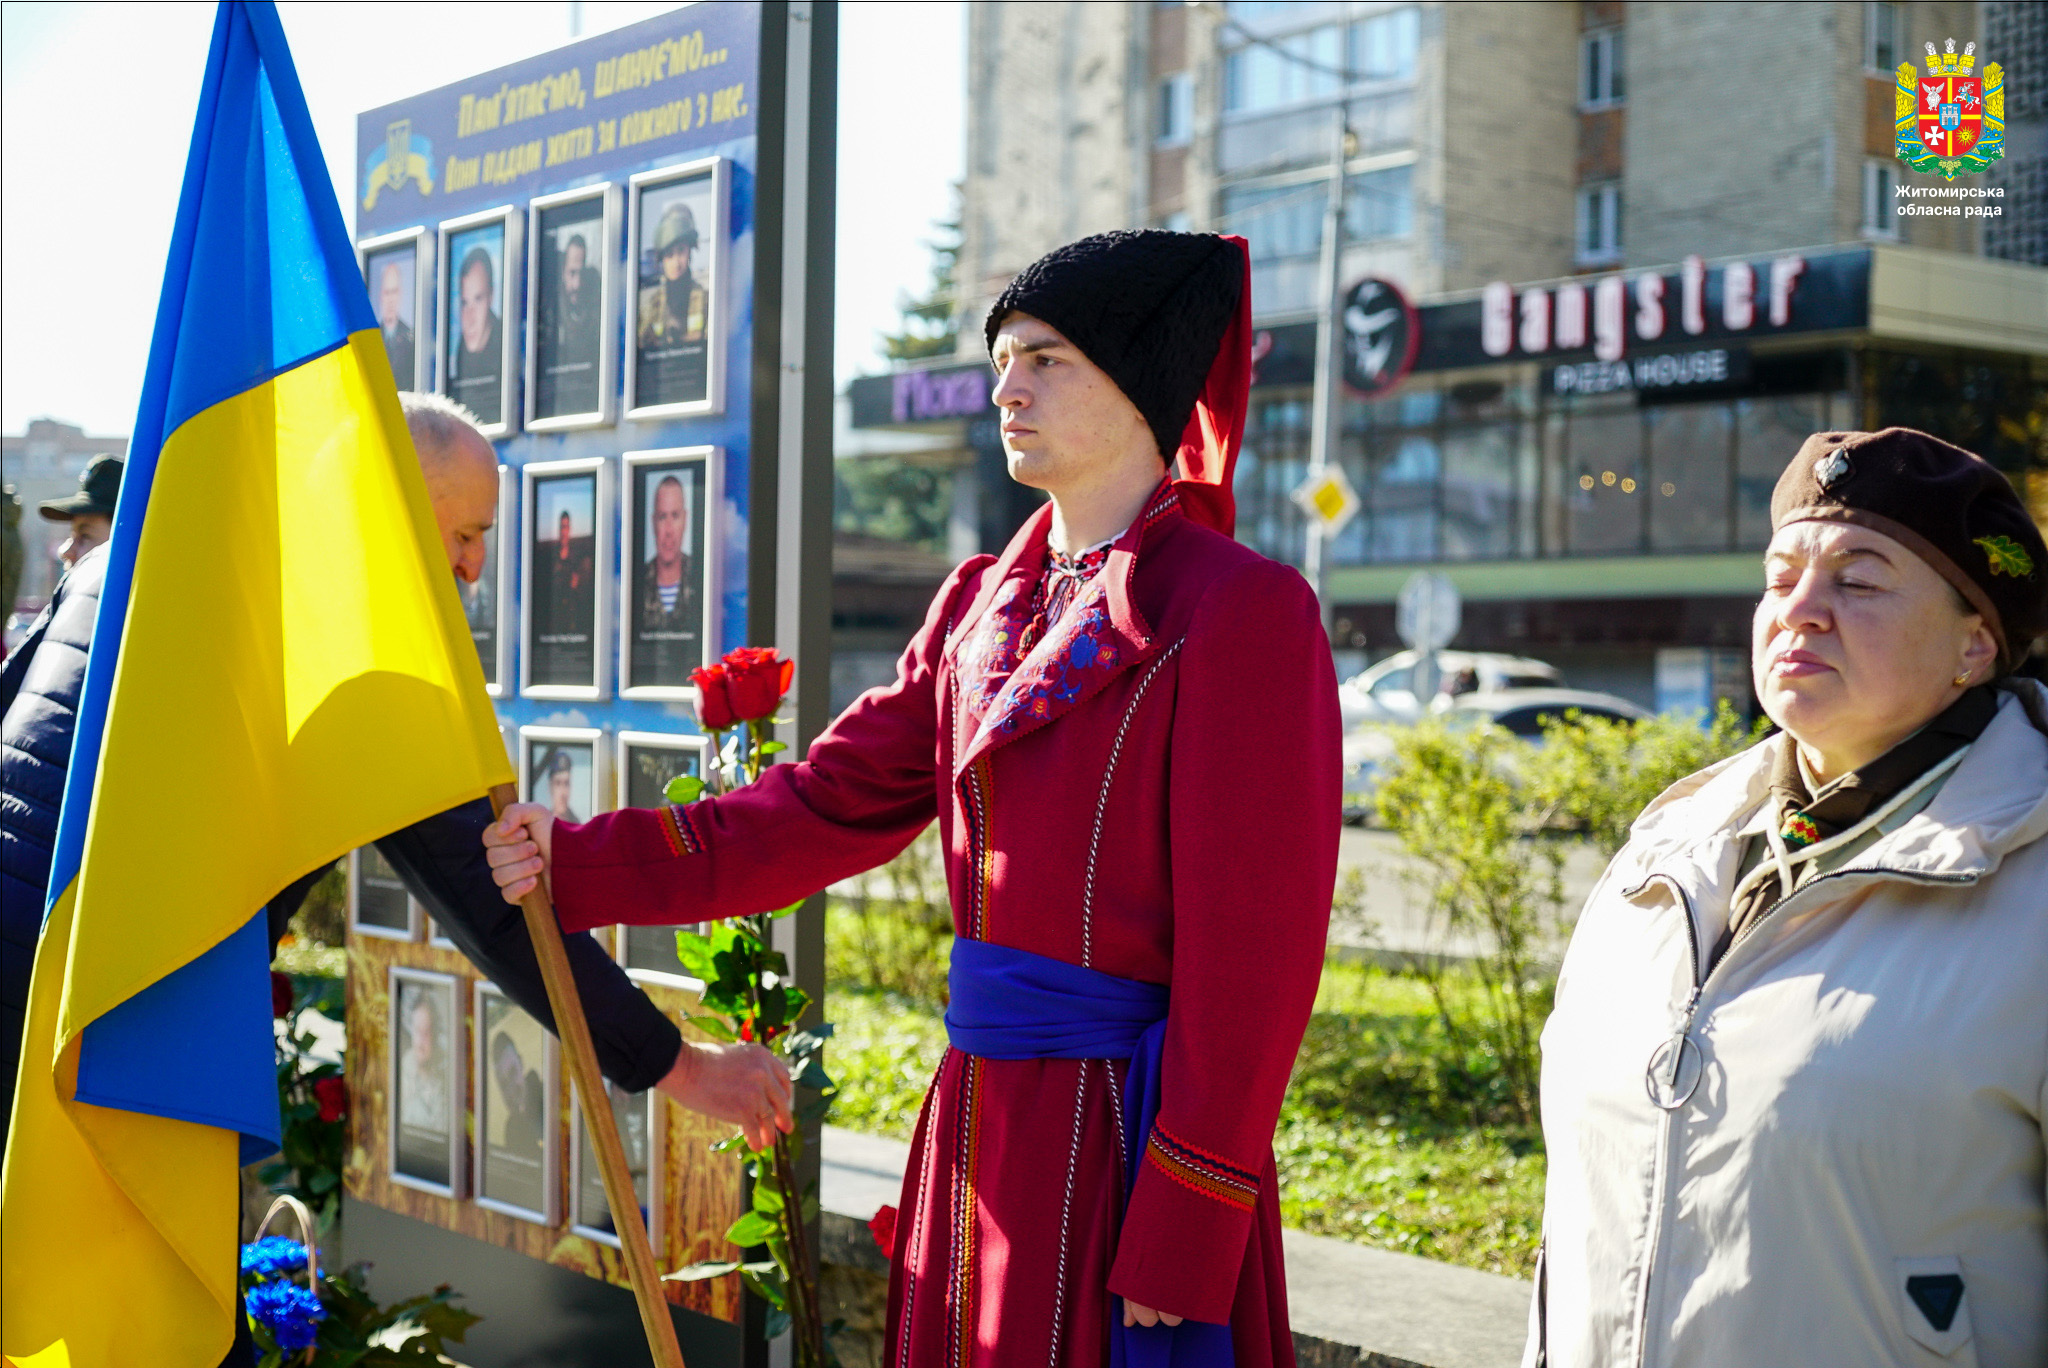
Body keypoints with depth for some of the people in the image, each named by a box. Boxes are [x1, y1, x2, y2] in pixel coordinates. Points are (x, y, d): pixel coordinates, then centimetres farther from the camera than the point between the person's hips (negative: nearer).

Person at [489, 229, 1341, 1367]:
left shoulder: (1240, 610, -12)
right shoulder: (984, 604, 11)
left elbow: (1252, 951, -15)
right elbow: (828, 807, 8)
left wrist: (1183, 1239, -16)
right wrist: (577, 864, -3)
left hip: (1126, 1132, -7)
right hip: (984, 1120, 7)